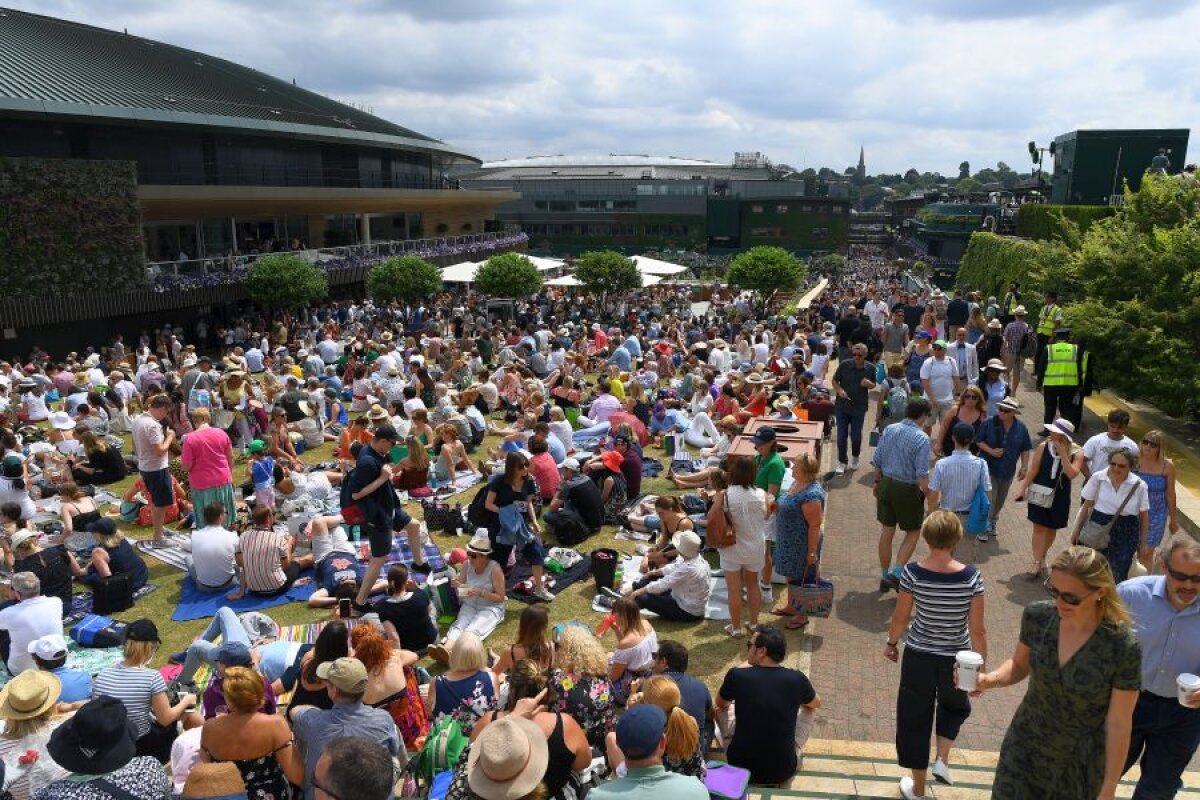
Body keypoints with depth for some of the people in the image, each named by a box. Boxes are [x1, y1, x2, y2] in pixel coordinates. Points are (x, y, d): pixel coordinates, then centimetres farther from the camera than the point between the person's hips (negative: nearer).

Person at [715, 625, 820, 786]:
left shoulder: (737, 675, -14)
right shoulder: (797, 679, -12)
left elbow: (720, 704, 10)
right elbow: (817, 704, 14)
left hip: (741, 767, -1)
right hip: (783, 772, 1)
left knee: (724, 710, 21)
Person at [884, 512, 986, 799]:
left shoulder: (912, 572, -17)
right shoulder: (971, 577, -18)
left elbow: (900, 618, -6)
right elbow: (977, 630, -12)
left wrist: (891, 643, 13)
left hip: (918, 656, 0)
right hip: (955, 659, 1)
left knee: (915, 719, 17)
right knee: (955, 706, 34)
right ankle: (943, 760, 22)